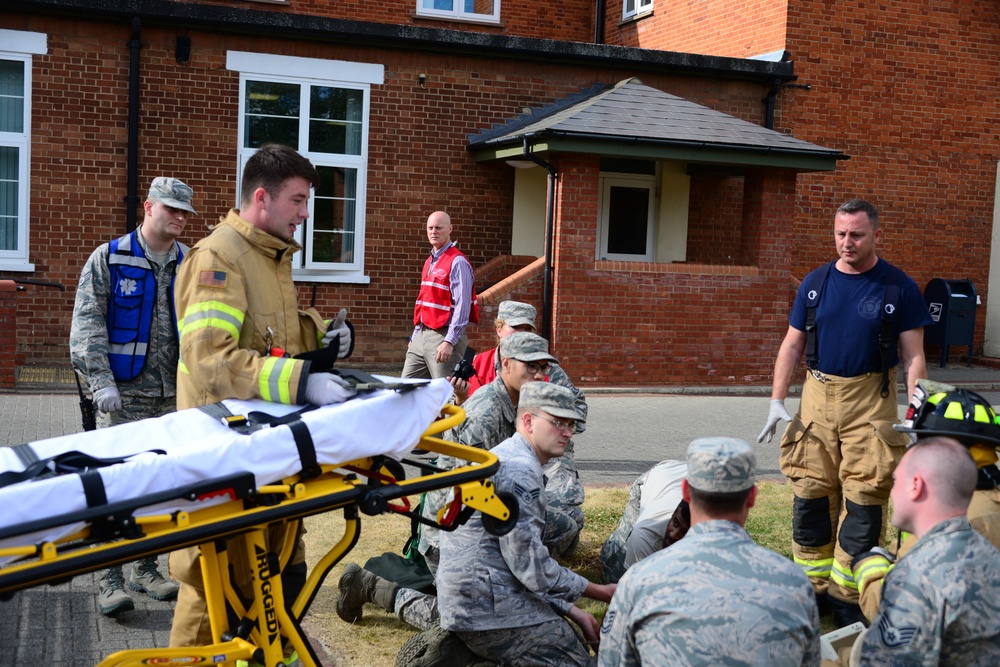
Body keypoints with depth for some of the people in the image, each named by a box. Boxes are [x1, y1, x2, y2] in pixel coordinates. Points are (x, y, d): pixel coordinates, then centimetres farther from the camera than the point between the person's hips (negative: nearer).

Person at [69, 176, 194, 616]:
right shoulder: (109, 260, 0)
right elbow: (87, 325, -4)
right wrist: (102, 383, -14)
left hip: (173, 396, 4)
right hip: (124, 395, -4)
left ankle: (146, 568, 21)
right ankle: (111, 580, 0)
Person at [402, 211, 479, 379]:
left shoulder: (457, 262, -11)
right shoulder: (430, 261, 17)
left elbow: (462, 307, -18)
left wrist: (449, 342, -23)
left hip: (443, 336, -9)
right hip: (422, 334, 9)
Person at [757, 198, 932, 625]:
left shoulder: (898, 287, -2)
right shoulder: (816, 283, 7)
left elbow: (913, 356, -1)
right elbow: (792, 345, 10)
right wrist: (777, 401, 1)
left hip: (871, 401, -3)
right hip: (817, 397, 3)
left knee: (863, 500, -4)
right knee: (811, 494, 6)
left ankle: (847, 596, 6)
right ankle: (813, 586, 18)